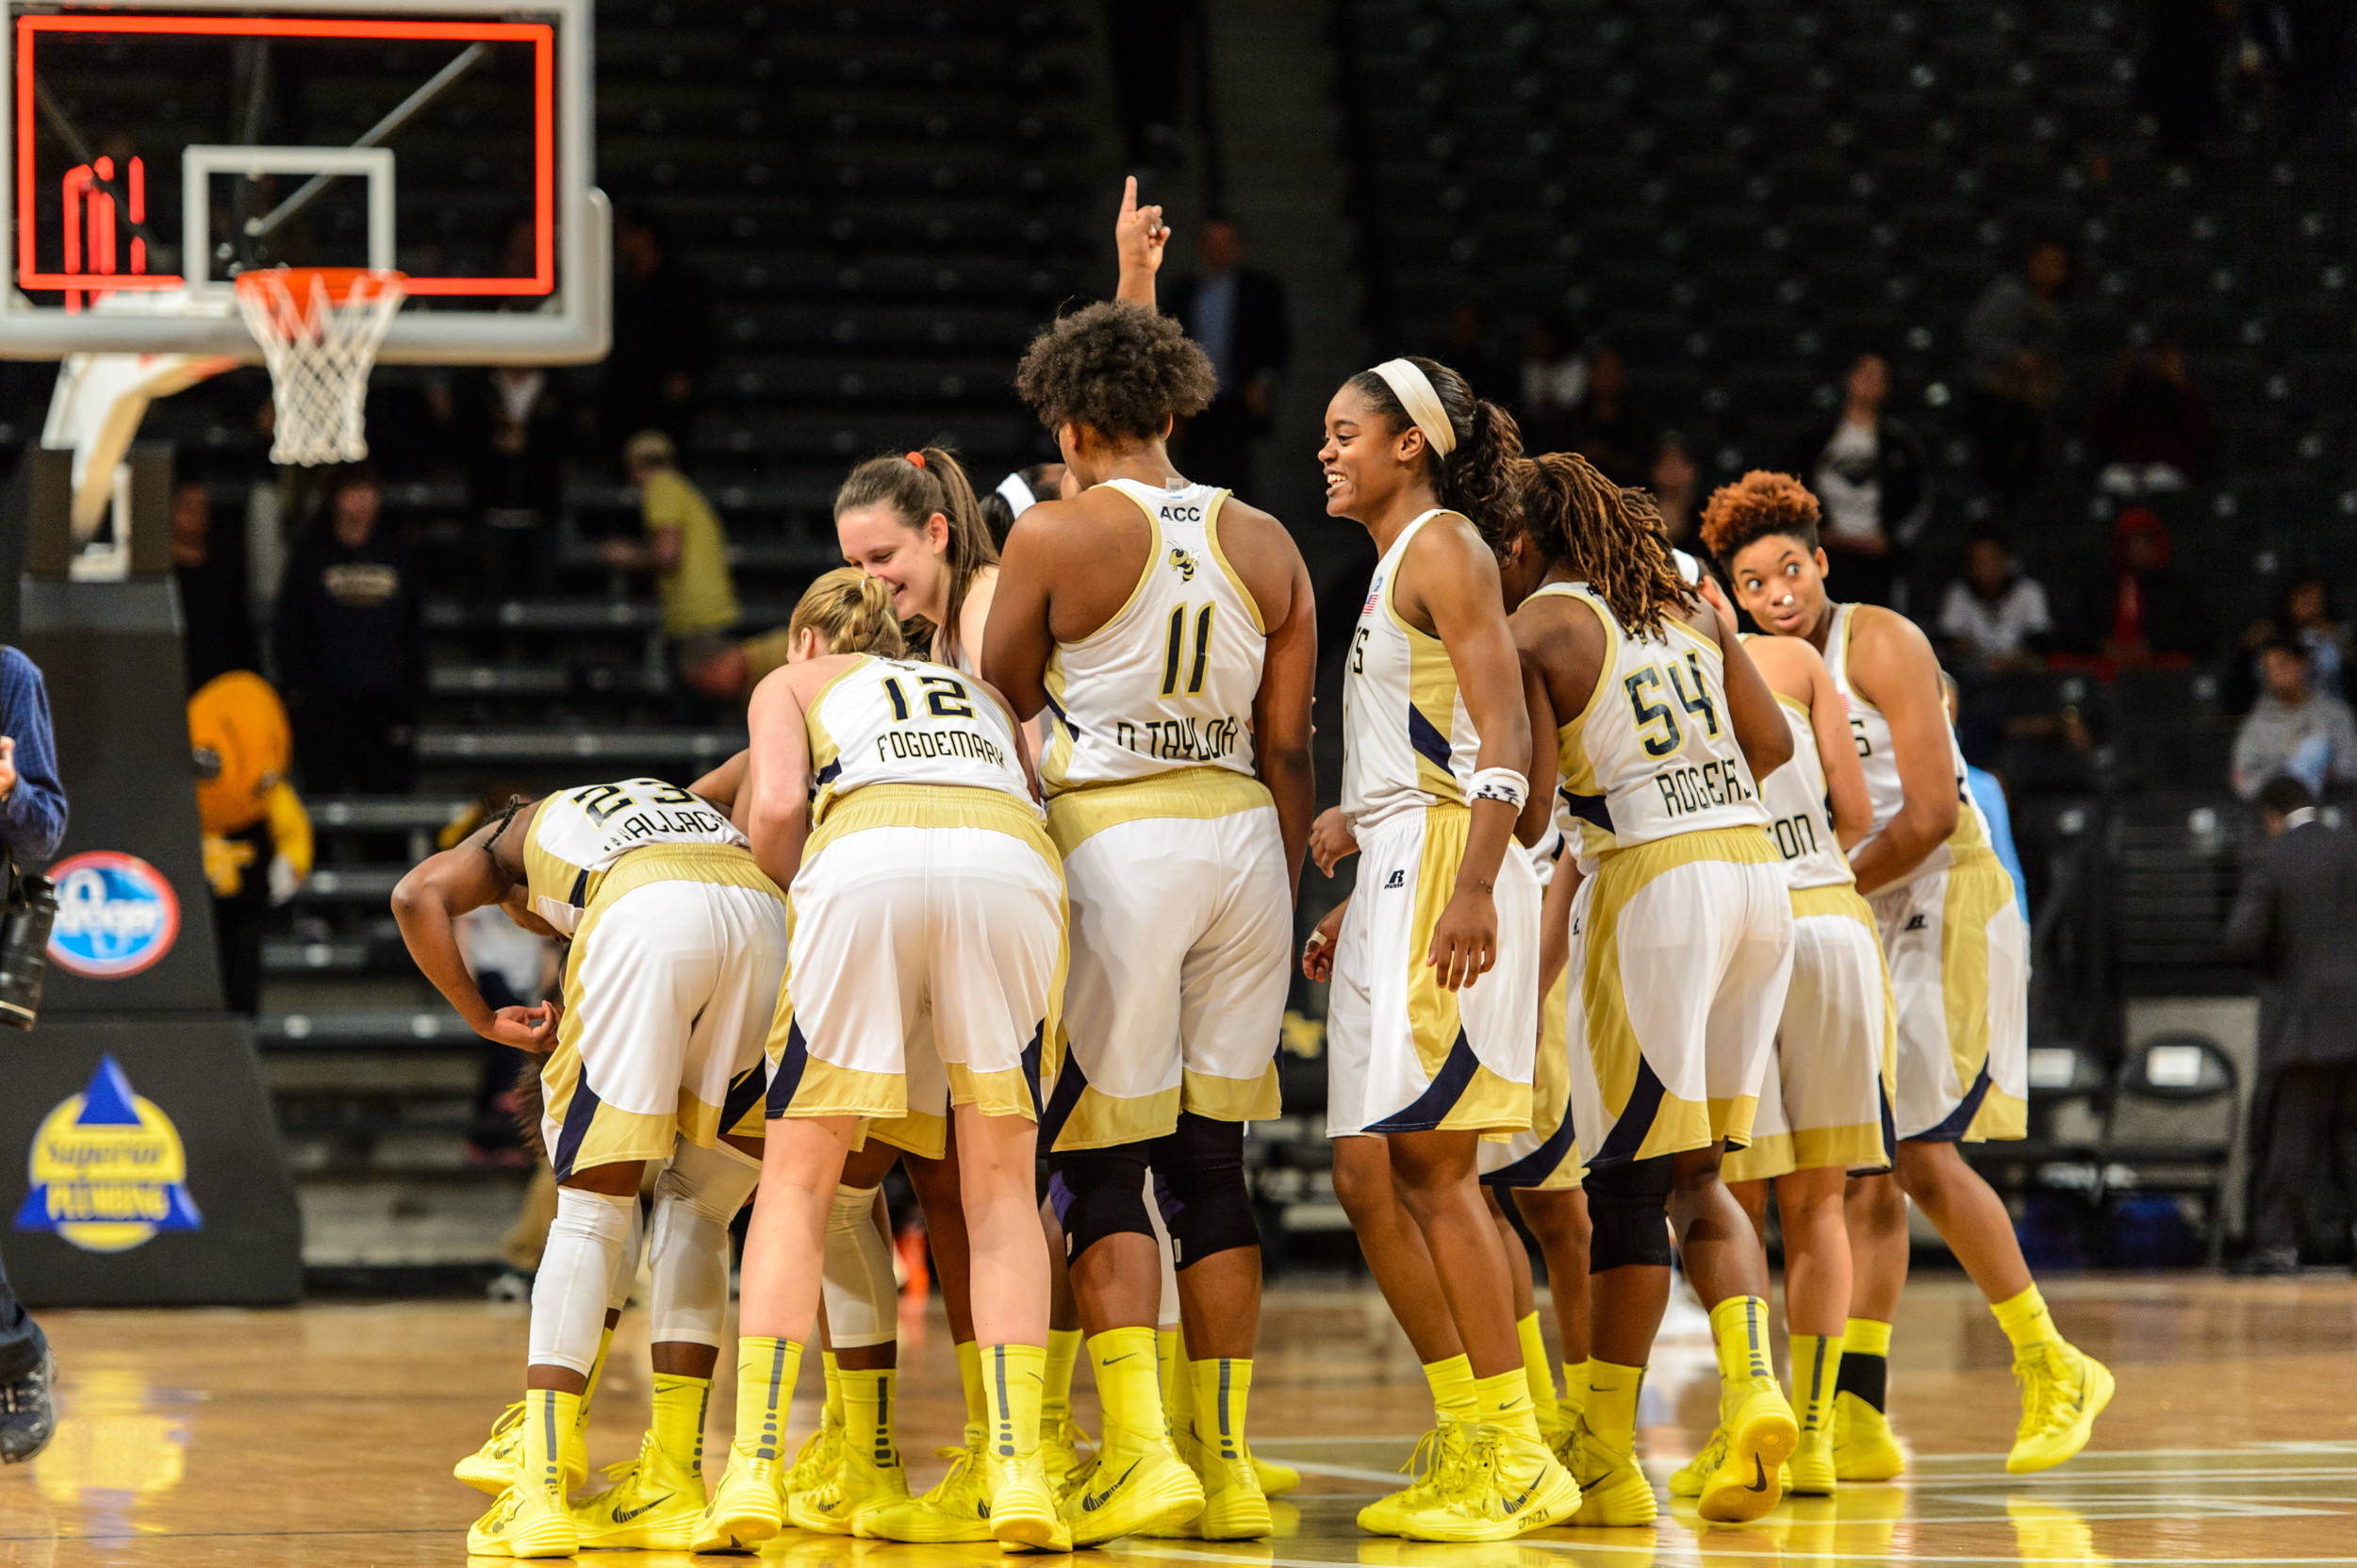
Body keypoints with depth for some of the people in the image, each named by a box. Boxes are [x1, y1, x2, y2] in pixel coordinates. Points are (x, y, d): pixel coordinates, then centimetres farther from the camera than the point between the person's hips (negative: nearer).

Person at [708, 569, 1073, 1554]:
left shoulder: (795, 682, 31)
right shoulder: (984, 691, 40)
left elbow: (775, 808, 10)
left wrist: (797, 893, 28)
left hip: (866, 861, -2)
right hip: (1010, 863, 2)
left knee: (797, 1183, 9)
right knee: (999, 1193, 12)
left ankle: (754, 1468, -1)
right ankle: (1017, 1467, -3)